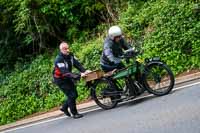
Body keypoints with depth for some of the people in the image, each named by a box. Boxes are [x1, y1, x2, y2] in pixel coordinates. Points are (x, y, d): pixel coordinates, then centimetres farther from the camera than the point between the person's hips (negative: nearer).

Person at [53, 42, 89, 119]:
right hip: (60, 80, -8)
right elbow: (65, 72, -39)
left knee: (75, 94, 12)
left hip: (68, 78, 8)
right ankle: (74, 113, 1)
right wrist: (78, 76, -48)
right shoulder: (59, 60, -30)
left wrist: (84, 71, -31)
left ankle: (64, 107, 31)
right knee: (71, 95, -12)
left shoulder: (70, 55, -6)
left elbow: (77, 64, -14)